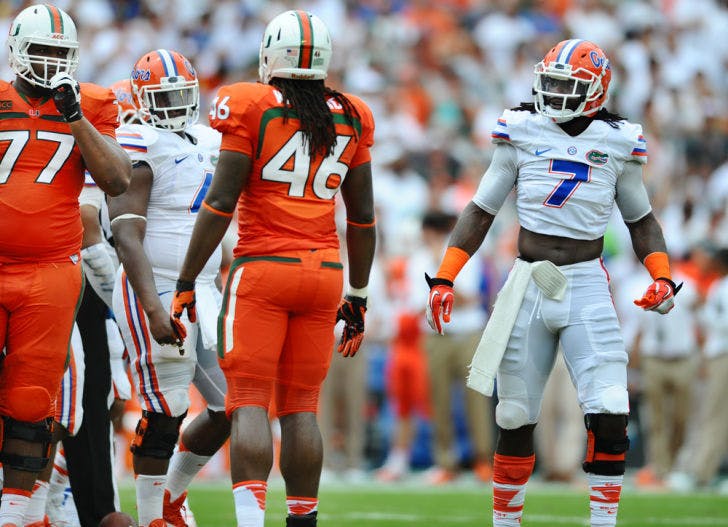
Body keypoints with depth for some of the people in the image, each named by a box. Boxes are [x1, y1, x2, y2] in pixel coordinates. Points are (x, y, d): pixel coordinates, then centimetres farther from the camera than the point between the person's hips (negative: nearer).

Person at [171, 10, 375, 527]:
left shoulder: (251, 108, -5)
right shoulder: (350, 118, 8)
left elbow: (221, 202, -8)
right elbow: (362, 217, 13)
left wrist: (187, 281, -2)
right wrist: (358, 295, 22)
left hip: (262, 270, -4)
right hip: (324, 272, 4)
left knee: (249, 403, -5)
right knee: (301, 406, 11)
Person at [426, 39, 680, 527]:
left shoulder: (618, 143, 4)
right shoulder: (522, 134, 3)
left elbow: (641, 219, 17)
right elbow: (481, 211, 9)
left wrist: (662, 277, 1)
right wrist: (443, 280, 3)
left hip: (587, 288, -1)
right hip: (529, 282, 1)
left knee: (609, 416, -14)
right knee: (516, 418, 5)